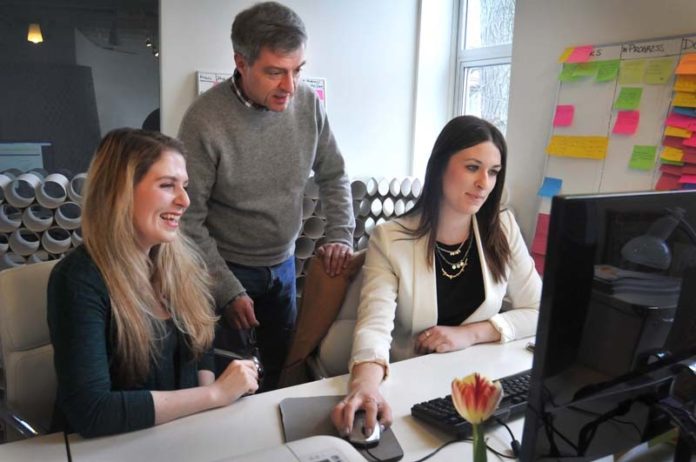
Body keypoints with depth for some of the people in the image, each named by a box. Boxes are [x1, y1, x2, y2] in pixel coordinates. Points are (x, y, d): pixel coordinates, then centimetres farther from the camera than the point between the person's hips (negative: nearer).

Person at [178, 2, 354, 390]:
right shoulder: (206, 120, -22)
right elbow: (189, 220, -16)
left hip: (284, 263, 4)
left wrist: (341, 237, -8)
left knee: (285, 367, 18)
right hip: (227, 267, -4)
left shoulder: (308, 104, -10)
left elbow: (334, 177, 4)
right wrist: (227, 290, -15)